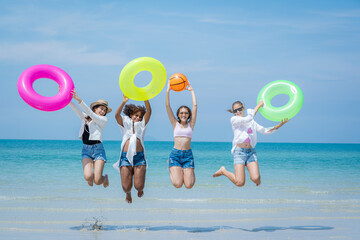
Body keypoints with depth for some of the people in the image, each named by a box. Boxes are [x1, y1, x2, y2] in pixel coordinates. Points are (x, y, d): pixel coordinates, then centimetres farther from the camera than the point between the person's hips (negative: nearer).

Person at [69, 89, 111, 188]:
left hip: (98, 149, -2)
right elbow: (75, 108, -1)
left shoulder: (103, 119, 2)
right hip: (86, 149, 2)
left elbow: (90, 113, -11)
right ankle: (90, 179, 18)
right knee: (88, 176, -21)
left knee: (97, 181, -12)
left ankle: (105, 178, 26)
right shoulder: (84, 117, 13)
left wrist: (79, 100, -21)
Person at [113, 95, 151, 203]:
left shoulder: (142, 125, 15)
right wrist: (124, 102, -18)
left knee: (139, 186, -8)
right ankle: (128, 194, 32)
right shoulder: (125, 124, 13)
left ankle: (140, 189, 31)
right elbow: (117, 115, -6)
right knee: (126, 187, -6)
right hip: (126, 157, -1)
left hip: (139, 157, 1)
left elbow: (149, 112, 1)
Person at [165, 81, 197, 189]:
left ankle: (187, 171, 24)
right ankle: (172, 168, 19)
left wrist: (191, 90, 9)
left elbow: (195, 106, 4)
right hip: (175, 153, -1)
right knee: (177, 184, -15)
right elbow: (167, 106, 4)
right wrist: (168, 91, 0)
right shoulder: (175, 124, 8)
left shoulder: (191, 124, 9)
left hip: (188, 154, 1)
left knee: (189, 185, -12)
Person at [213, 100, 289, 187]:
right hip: (239, 152, -4)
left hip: (251, 151, 4)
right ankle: (223, 171, 15)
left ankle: (258, 180, 21)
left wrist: (280, 125, 5)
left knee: (255, 179, -18)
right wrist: (258, 105, -5)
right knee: (240, 183, -13)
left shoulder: (252, 122, 19)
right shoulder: (234, 119, 3)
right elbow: (248, 119, -12)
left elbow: (265, 131, 14)